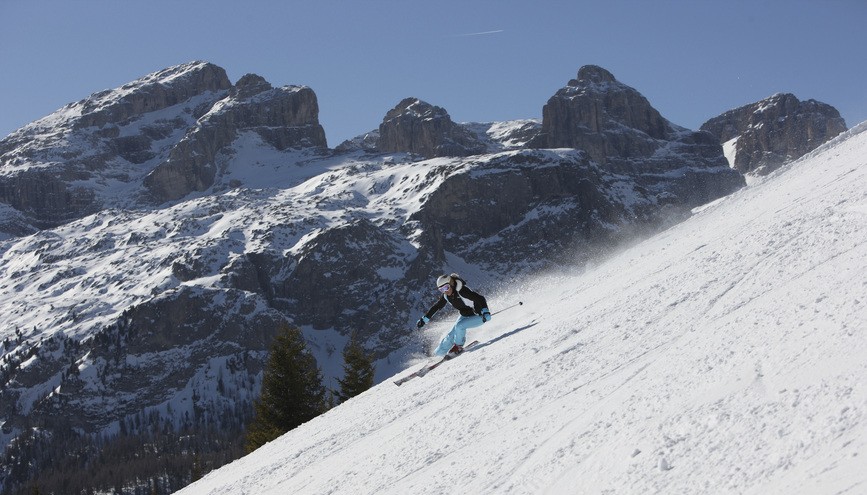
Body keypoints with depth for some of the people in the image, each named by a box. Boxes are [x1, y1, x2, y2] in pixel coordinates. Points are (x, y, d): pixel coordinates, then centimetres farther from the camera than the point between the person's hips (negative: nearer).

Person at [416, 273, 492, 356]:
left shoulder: (462, 291, -32)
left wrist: (485, 312, -47)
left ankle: (458, 347, -6)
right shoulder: (446, 296, -9)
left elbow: (480, 299, -34)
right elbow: (437, 306, 5)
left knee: (459, 326, -28)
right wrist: (424, 319, 7)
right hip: (465, 316, 7)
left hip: (478, 316, -7)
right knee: (451, 336, -1)